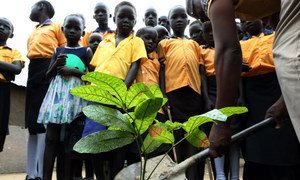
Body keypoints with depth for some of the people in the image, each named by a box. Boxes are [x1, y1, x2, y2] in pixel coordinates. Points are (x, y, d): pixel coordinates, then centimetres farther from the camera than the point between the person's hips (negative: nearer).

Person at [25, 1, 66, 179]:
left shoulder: (56, 27, 8)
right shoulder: (33, 32, 29)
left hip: (48, 71, -7)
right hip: (33, 72, 8)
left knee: (43, 123, -14)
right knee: (32, 123, 3)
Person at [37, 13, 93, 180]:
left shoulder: (86, 51, 6)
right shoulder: (58, 51, 16)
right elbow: (48, 75, 15)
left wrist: (74, 71, -11)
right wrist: (56, 65, -4)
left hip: (75, 95, -3)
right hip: (57, 94, 3)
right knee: (51, 138, -1)